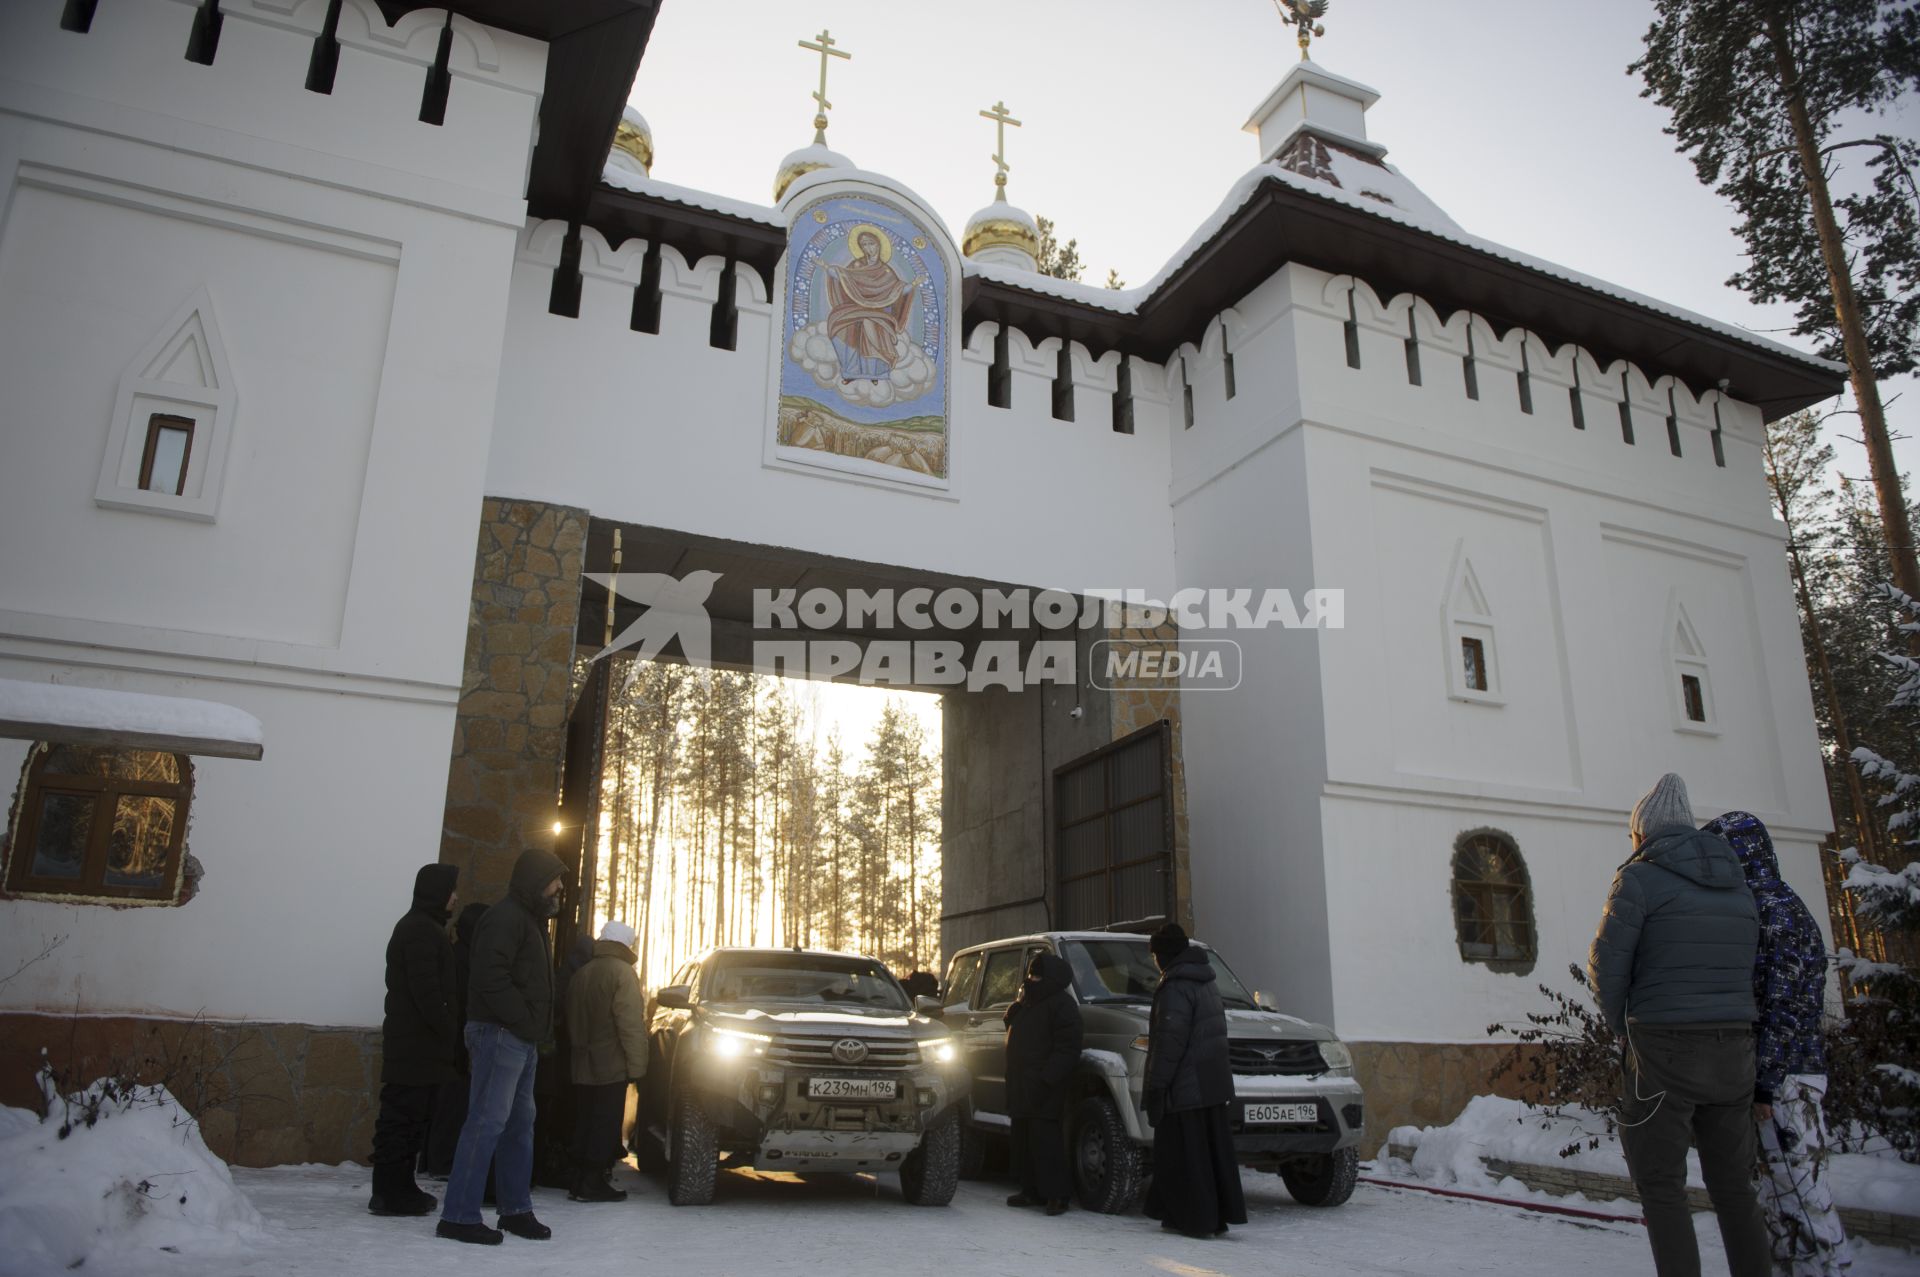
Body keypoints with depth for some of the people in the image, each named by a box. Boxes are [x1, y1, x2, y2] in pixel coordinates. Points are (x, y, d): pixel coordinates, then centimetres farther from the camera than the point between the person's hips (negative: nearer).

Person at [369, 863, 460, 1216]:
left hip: (414, 1042, 10)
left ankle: (397, 1188, 18)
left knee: (412, 1117, 13)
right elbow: (426, 991, -19)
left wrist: (447, 1035, 16)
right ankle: (392, 1191, 0)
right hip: (418, 1042, -10)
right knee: (404, 1117, -5)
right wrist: (448, 1033, -15)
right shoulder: (421, 930, -13)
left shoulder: (421, 927, 19)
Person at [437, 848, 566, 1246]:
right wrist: (526, 1022, -18)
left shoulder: (529, 919, 19)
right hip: (500, 1034, -10)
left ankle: (516, 1209, 20)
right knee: (487, 1123, -8)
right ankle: (458, 1216, -2)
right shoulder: (505, 918, -13)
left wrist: (536, 1029, 11)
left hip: (522, 1040, 10)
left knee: (520, 1125, 13)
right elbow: (491, 979, -23)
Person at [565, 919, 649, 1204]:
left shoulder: (580, 975, 11)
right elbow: (631, 1024, -18)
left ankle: (579, 1181, 16)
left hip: (581, 1068, 7)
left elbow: (572, 1021, 15)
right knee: (605, 1126, -1)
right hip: (611, 1067, -7)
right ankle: (593, 1183, -1)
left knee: (583, 1124, 13)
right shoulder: (622, 972, -12)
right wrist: (636, 1065, -16)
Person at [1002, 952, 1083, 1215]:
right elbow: (1009, 1021, 25)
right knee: (1023, 1138, 12)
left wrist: (1046, 1079, -24)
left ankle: (1056, 1194, -5)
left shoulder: (1062, 1004, -10)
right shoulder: (1029, 1001, 20)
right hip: (1021, 1086, 9)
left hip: (1043, 1088, -9)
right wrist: (1018, 1003, 7)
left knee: (1045, 1140, -10)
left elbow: (1067, 1048, -17)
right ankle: (1031, 1190, 20)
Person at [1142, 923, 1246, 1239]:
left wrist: (1156, 1085, -18)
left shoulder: (1176, 985, -14)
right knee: (1213, 1151, 13)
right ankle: (1219, 1215, 18)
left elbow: (1171, 1040, -21)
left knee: (1184, 1156, -3)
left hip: (1185, 1088, -9)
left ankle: (1197, 1220, -1)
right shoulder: (1205, 982, 16)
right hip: (1213, 1085, 10)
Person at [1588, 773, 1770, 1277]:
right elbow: (1749, 965, 10)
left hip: (1663, 1050, -6)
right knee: (1733, 1184, 15)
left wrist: (1623, 1028, 6)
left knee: (1662, 1186, 2)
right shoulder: (1738, 882, 12)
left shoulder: (1640, 878, -7)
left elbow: (1606, 965, -9)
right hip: (1734, 1050, 6)